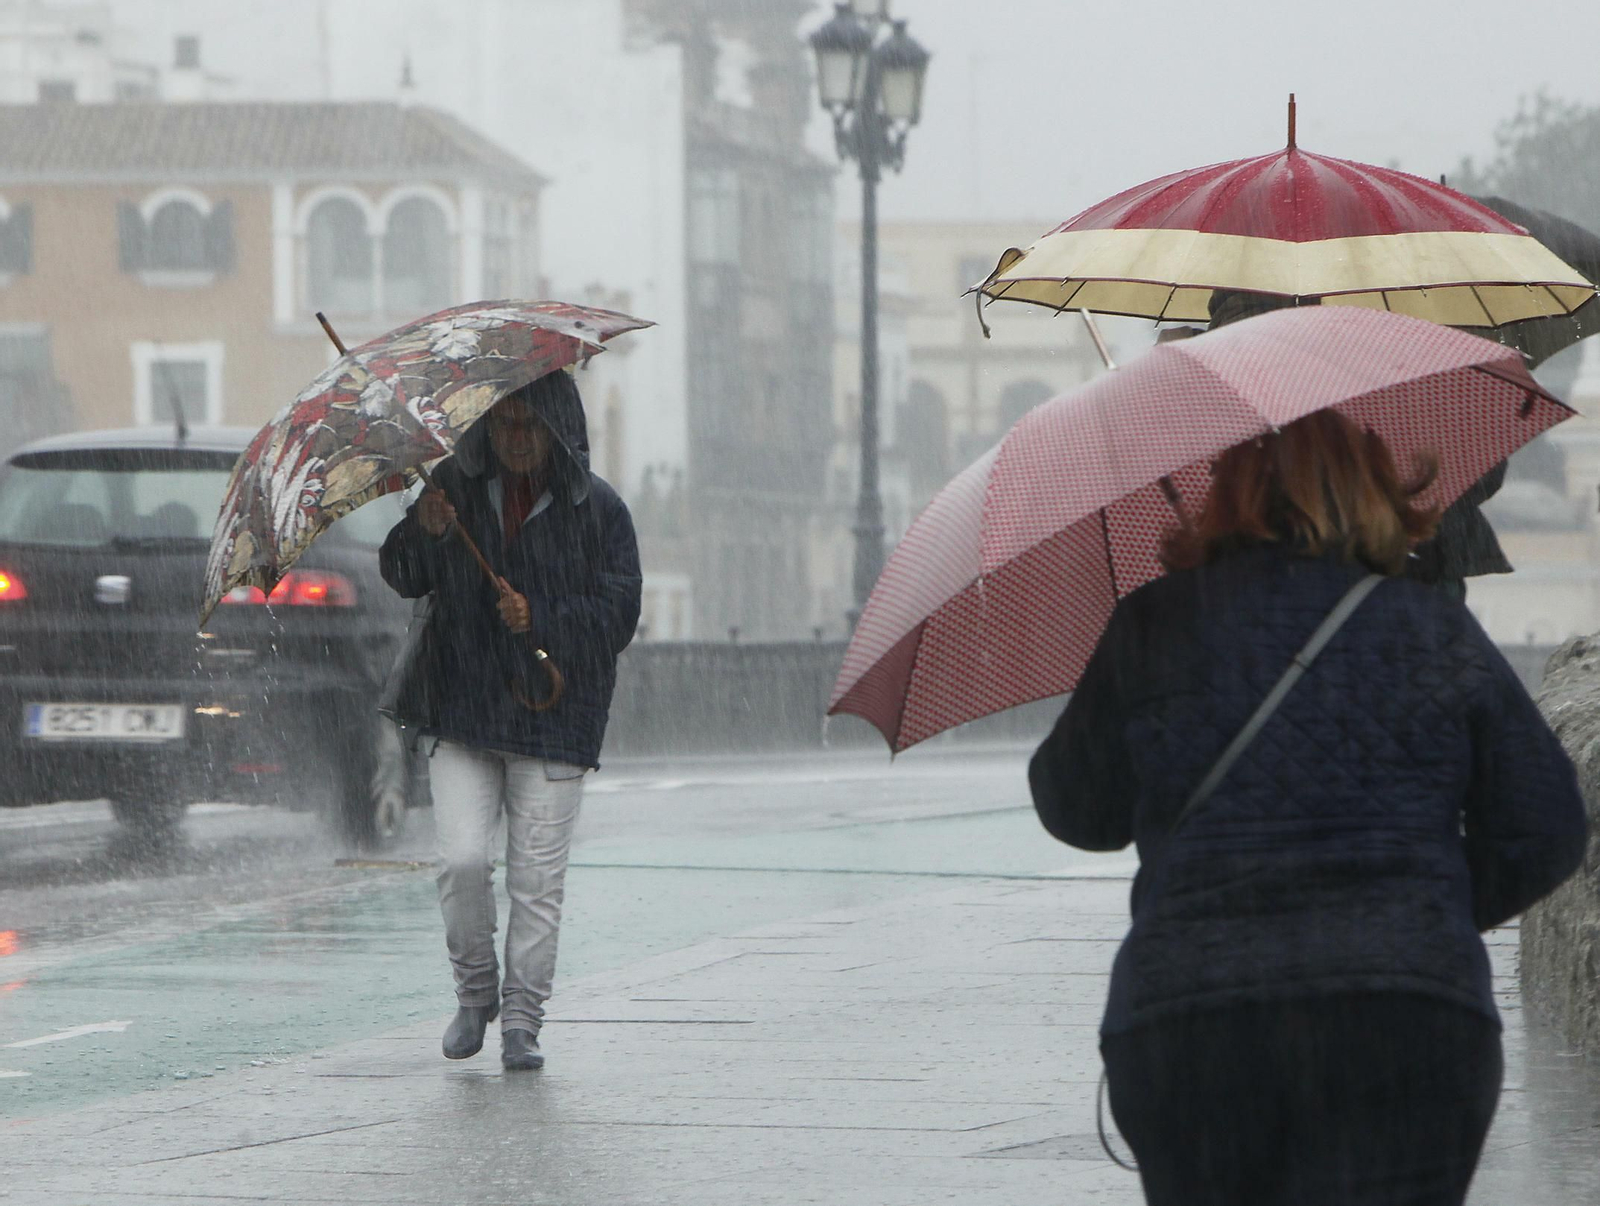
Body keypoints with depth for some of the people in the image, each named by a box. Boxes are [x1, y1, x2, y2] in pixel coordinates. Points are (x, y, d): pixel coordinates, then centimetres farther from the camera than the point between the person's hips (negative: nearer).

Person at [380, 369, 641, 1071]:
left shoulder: (597, 510, 1)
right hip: (464, 710, 1)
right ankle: (475, 989, 12)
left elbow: (618, 617, -1)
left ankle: (521, 1020, 6)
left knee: (537, 877, -4)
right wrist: (423, 533, -12)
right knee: (462, 860, -11)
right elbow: (401, 580, 8)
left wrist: (539, 620, -15)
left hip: (554, 719, -1)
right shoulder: (456, 487, 6)